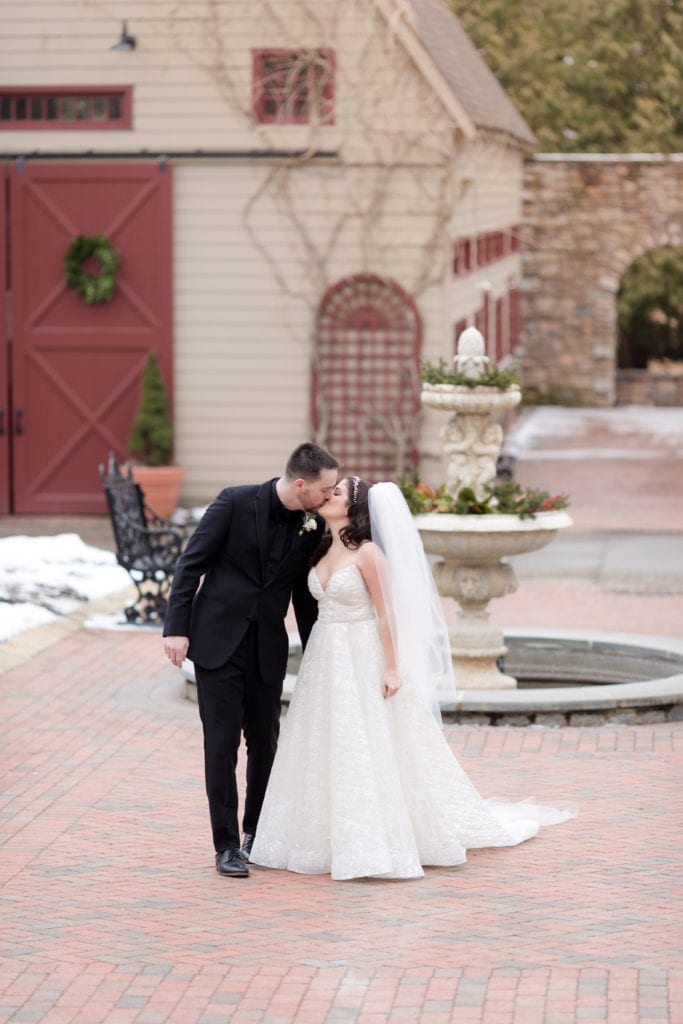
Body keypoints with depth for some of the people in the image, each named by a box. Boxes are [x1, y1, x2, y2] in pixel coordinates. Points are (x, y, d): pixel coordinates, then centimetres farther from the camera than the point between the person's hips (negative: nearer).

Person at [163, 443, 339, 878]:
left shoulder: (314, 526, 0)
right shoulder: (236, 503, -12)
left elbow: (305, 595, 11)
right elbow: (191, 563, -7)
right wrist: (177, 627, -11)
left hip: (268, 648, 4)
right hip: (217, 640, -4)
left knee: (266, 742, 8)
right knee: (222, 744, -3)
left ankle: (256, 832, 27)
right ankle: (227, 846, 4)